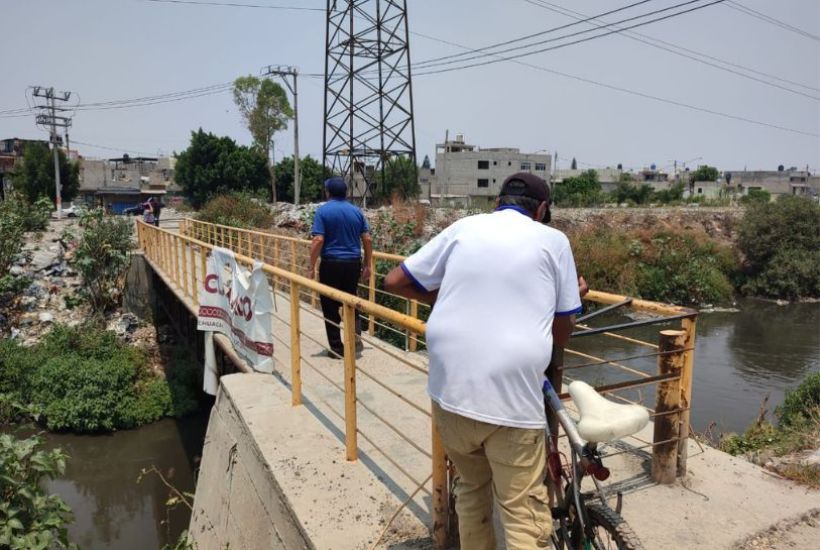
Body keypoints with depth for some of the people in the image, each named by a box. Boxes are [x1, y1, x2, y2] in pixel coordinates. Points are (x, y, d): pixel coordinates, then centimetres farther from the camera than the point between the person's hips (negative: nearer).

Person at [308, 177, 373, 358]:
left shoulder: (323, 211, -6)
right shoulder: (356, 211, 5)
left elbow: (318, 240, -14)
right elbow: (367, 239, 4)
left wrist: (311, 267, -9)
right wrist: (367, 264, 12)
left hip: (331, 263, -4)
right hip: (353, 263, 4)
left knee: (330, 306, 8)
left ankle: (337, 348, 12)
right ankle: (355, 336, 4)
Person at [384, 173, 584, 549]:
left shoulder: (463, 228, 9)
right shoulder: (553, 240, 4)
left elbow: (394, 282, 12)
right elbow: (561, 334, 8)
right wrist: (574, 297, 27)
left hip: (450, 390, 3)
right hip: (512, 398, -3)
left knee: (471, 489, 25)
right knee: (524, 513, 9)